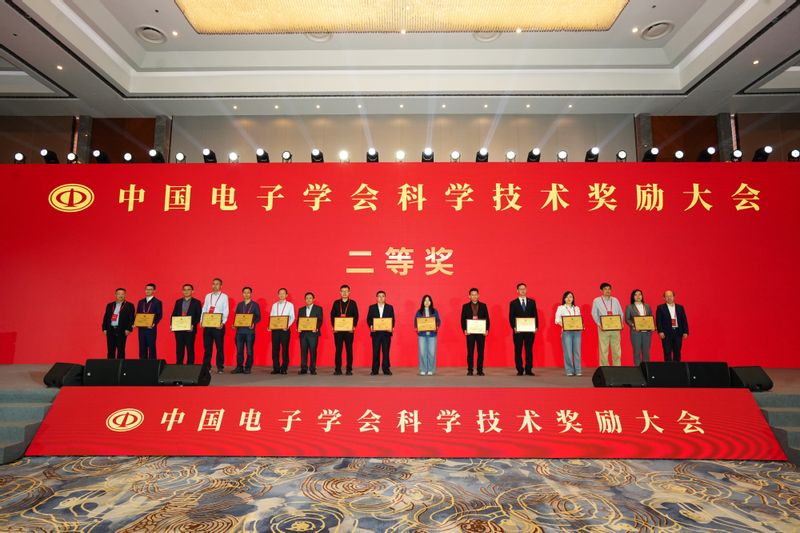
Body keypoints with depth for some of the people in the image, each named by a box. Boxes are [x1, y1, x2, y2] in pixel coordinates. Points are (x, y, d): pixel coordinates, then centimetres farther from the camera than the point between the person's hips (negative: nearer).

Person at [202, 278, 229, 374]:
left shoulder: (224, 296, 2)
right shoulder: (208, 296, 14)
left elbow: (226, 311, -4)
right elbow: (204, 309, 12)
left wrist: (223, 323, -15)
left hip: (218, 325, -4)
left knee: (219, 347, 1)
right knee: (207, 346, 7)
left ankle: (220, 367, 8)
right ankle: (206, 366, 16)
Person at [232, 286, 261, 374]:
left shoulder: (255, 305, 5)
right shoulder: (239, 304, 16)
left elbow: (258, 317, 2)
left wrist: (253, 323, -16)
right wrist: (235, 324, -2)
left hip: (250, 330, -3)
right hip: (240, 330, 3)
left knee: (249, 350, 0)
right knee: (239, 350, 4)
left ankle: (248, 368, 6)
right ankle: (239, 367, 12)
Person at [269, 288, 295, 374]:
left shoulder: (290, 305, 7)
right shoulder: (274, 305, 15)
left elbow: (292, 317, 0)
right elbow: (271, 316, 11)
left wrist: (287, 326, -15)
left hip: (285, 329, -2)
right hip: (275, 329, 3)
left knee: (285, 349, -1)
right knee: (275, 349, 2)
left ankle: (284, 368, 5)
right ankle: (276, 368, 9)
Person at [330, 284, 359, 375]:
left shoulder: (352, 303, 7)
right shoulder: (336, 303, 10)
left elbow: (356, 316, 3)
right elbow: (332, 315, 8)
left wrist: (354, 326, -9)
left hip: (349, 330, -1)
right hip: (338, 330, 1)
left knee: (349, 349, 1)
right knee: (338, 349, 2)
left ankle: (349, 369, 7)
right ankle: (337, 369, 8)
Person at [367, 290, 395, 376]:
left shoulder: (390, 307, 9)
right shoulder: (372, 307, 9)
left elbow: (392, 319, 5)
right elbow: (369, 319, 5)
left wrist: (391, 327, -12)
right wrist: (371, 326, -12)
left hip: (386, 332, 0)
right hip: (375, 332, 0)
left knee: (386, 351, 1)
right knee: (375, 352, 2)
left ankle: (386, 369, 9)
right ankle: (374, 370, 9)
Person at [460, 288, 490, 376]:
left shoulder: (483, 305, 8)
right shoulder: (465, 306, 6)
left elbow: (487, 318, 6)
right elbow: (463, 319, 4)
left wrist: (487, 329, -4)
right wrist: (464, 330, -7)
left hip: (481, 332, 1)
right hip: (470, 332, 0)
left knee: (481, 352, 2)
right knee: (470, 352, 2)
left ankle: (480, 370, 10)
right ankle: (470, 370, 9)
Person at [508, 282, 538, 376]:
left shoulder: (532, 302, 11)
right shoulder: (513, 303, 5)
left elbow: (535, 315, 8)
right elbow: (511, 317, 1)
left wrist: (536, 327, -2)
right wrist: (514, 328, -11)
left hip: (530, 330, 1)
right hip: (518, 330, -1)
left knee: (529, 350, 3)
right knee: (518, 350, 2)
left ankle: (528, 370, 10)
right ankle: (520, 370, 9)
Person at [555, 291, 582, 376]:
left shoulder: (577, 308, 18)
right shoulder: (561, 308, 6)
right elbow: (557, 319, -3)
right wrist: (562, 324, -21)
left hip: (577, 332, 3)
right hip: (566, 332, -3)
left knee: (577, 351, 1)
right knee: (568, 352, -5)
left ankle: (578, 370, 7)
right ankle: (569, 371, 2)